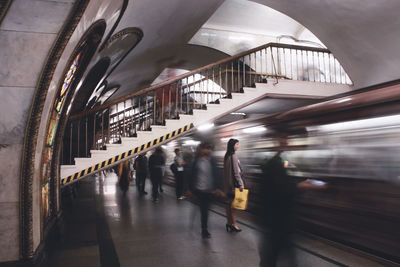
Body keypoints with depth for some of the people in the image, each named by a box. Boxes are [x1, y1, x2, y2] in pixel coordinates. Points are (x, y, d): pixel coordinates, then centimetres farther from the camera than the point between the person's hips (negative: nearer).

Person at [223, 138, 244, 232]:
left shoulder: (226, 156, 11)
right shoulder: (233, 156, -15)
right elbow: (236, 172, -17)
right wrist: (240, 184, -14)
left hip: (228, 184, 9)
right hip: (233, 183, -9)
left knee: (230, 204, 13)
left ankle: (229, 223, 21)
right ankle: (233, 224, 6)